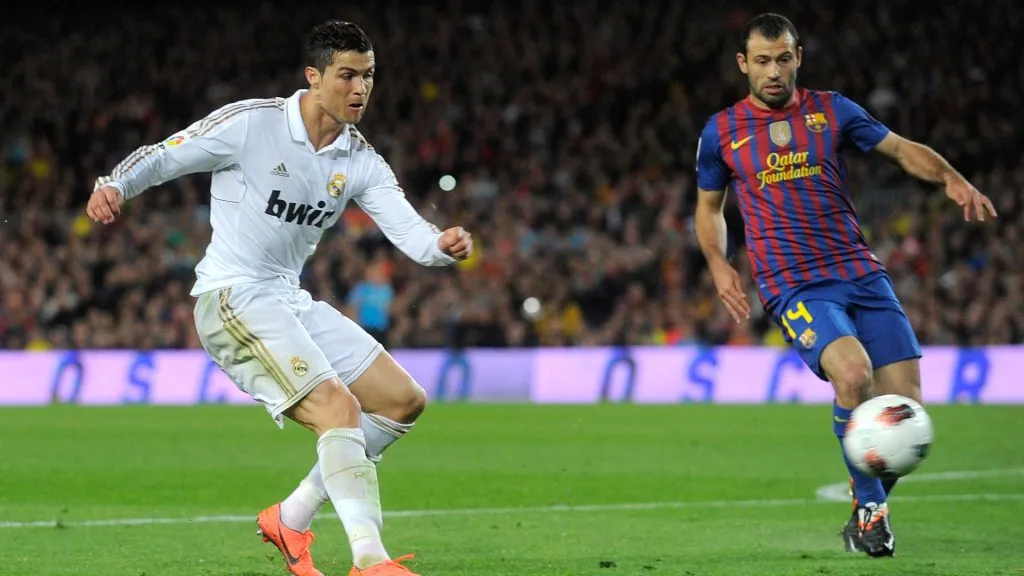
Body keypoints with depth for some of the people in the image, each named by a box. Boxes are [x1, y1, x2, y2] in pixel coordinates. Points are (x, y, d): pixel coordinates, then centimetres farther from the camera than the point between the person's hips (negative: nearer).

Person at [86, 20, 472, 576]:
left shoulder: (360, 160, 6)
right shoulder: (251, 123, -12)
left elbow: (411, 233, -4)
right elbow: (161, 156, -7)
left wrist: (444, 244, -26)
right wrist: (113, 185, -27)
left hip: (292, 301, 8)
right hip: (233, 297, -8)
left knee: (403, 400, 7)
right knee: (339, 407, -24)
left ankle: (292, 518, 13)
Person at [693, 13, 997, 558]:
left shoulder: (830, 110, 9)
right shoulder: (722, 131, 7)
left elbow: (902, 149, 10)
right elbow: (708, 206, 20)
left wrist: (951, 178, -10)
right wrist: (719, 265, 3)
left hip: (861, 273, 3)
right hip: (793, 286, -3)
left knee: (904, 400, -7)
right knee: (853, 372, -30)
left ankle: (868, 510, 18)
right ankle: (869, 506, -12)